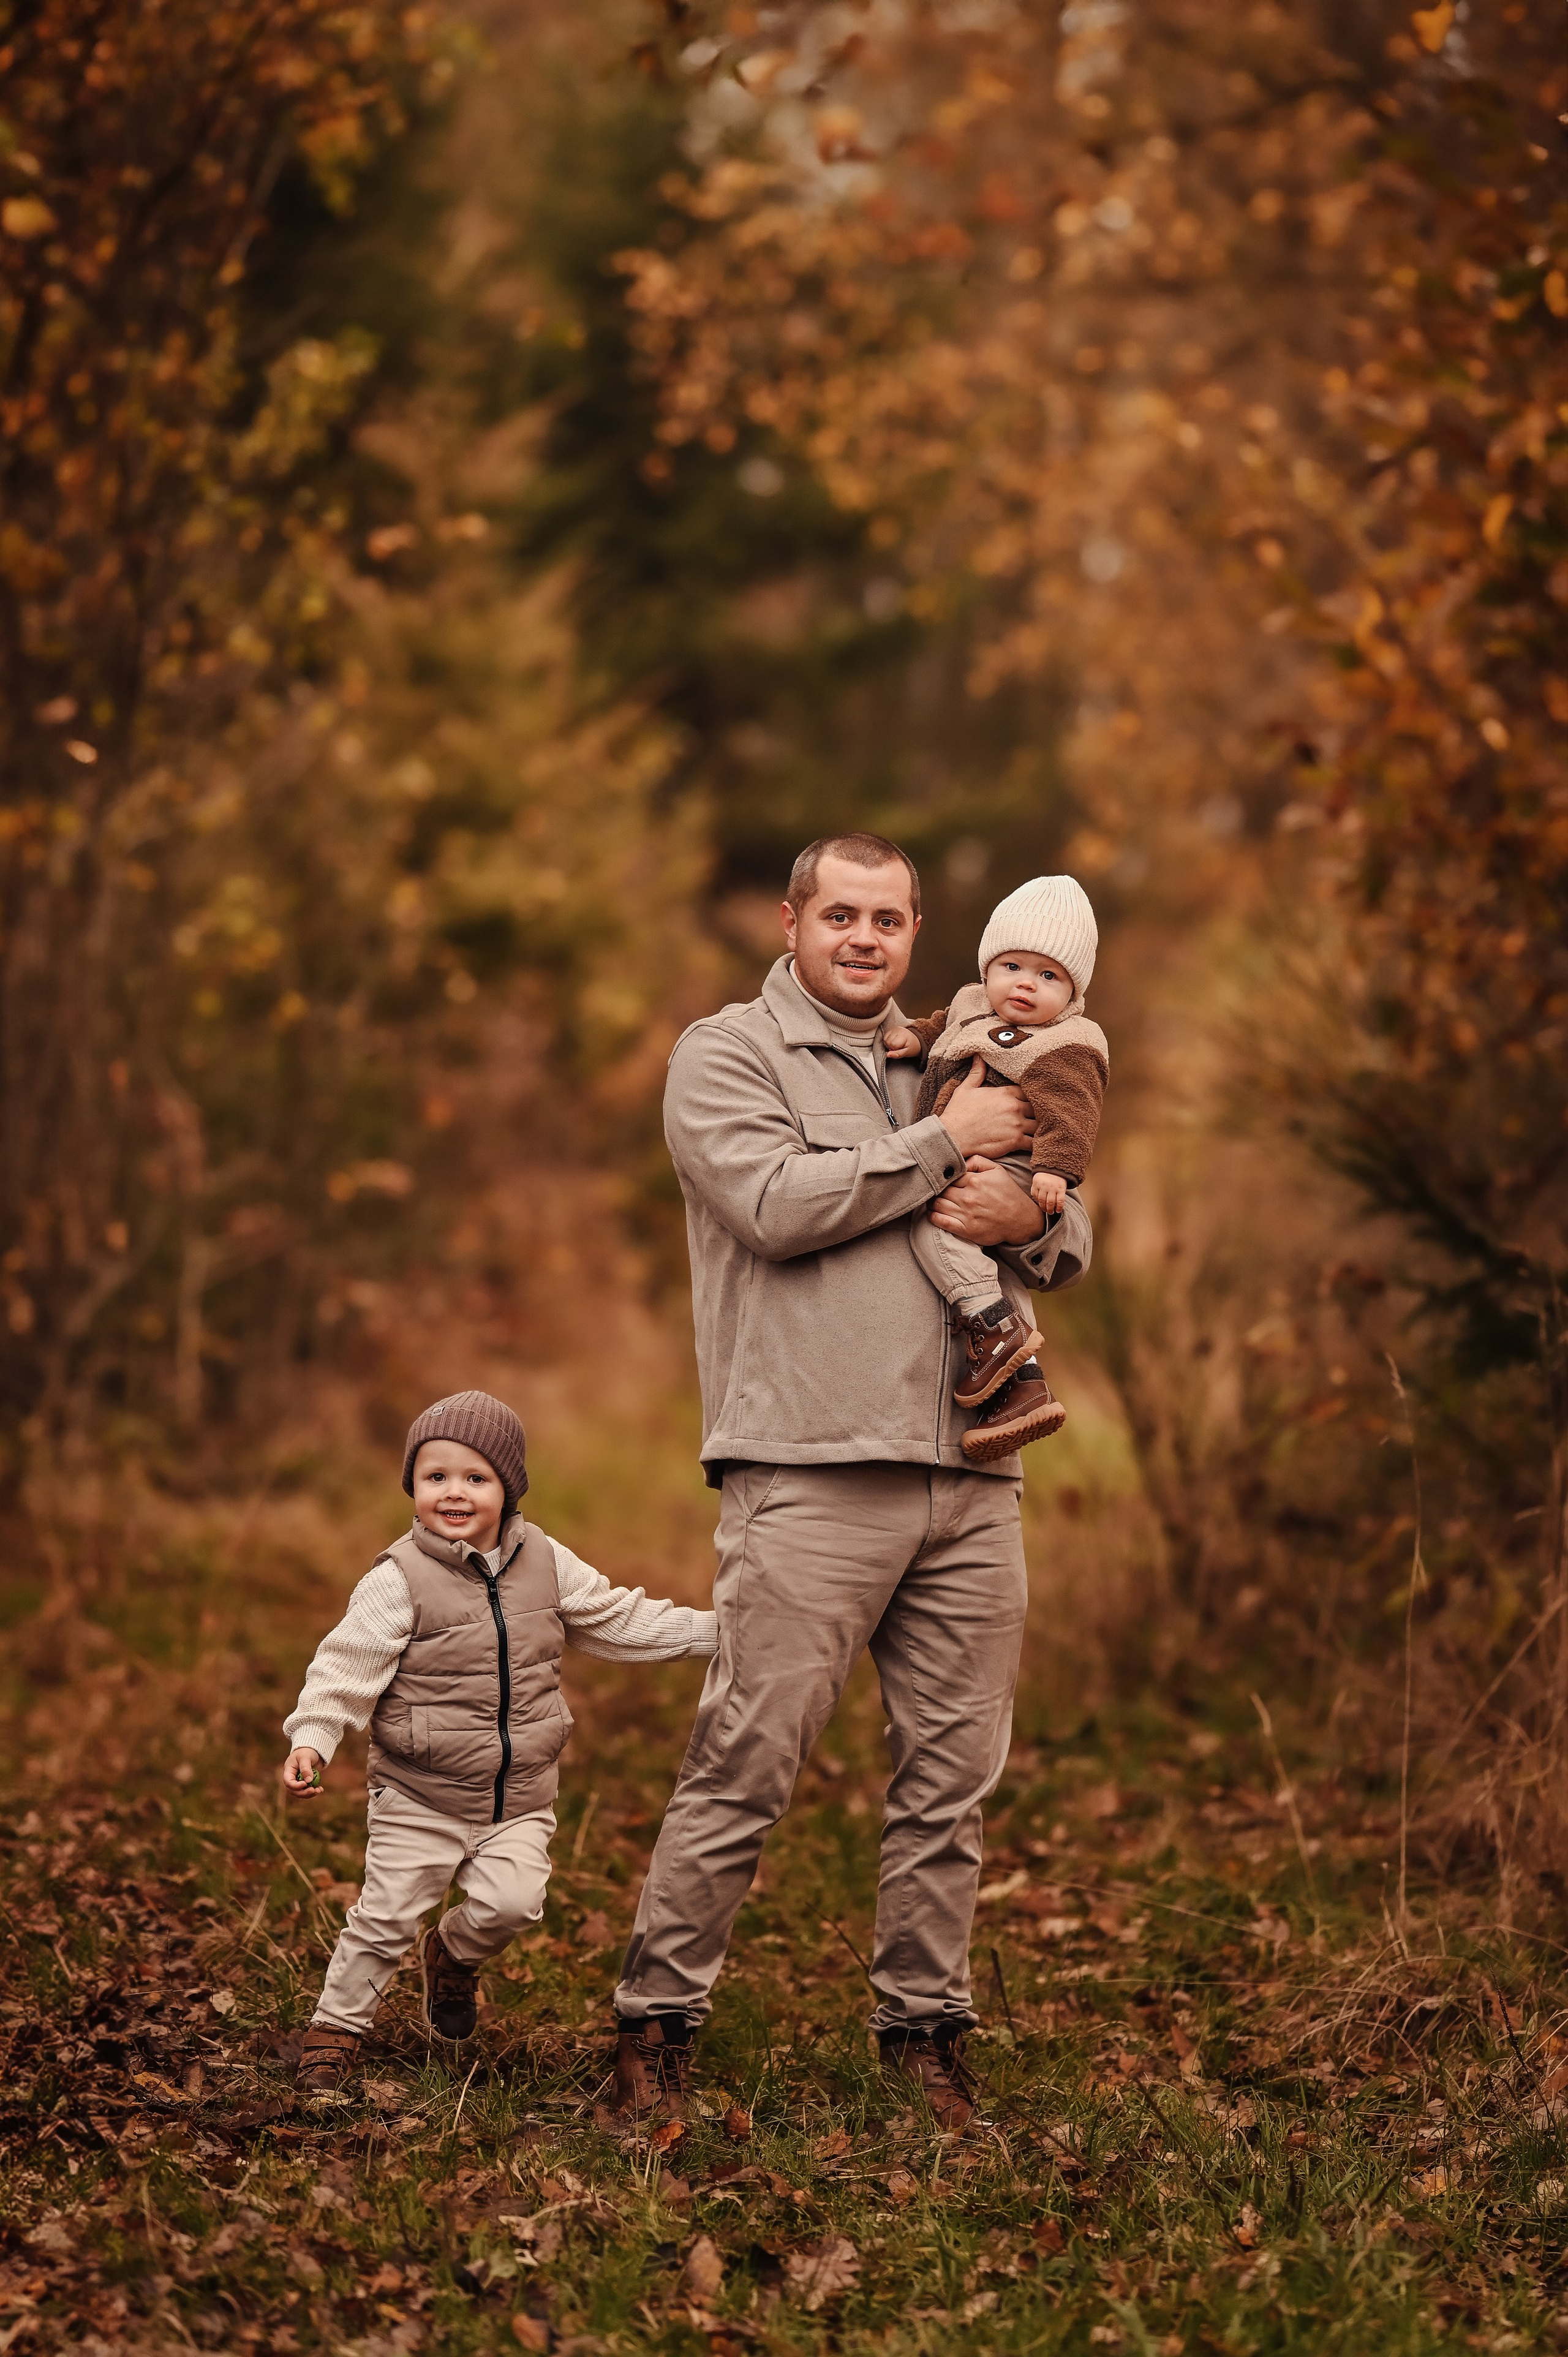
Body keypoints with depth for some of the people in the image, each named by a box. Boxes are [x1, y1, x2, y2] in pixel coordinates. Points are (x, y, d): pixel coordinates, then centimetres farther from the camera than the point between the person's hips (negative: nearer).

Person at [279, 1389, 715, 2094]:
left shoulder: (545, 1563, 3)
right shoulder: (399, 1581, -12)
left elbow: (619, 1620, 13)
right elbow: (347, 1666, -14)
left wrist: (714, 1631, 10)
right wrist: (310, 1739, -27)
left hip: (519, 1799, 3)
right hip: (420, 1798, -3)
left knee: (510, 1902, -14)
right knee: (386, 1916, -1)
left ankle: (453, 1956, 19)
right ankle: (337, 2026, 20)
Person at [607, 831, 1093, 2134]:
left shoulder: (953, 1062, 22)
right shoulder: (727, 1054, 5)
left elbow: (1069, 1243, 21)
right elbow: (775, 1205, -13)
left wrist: (1029, 1219, -4)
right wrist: (944, 1143, -8)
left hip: (970, 1481, 6)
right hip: (810, 1476, -6)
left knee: (952, 1779, 7)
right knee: (746, 1768, -7)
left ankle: (927, 2037, 16)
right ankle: (657, 2024, 2)